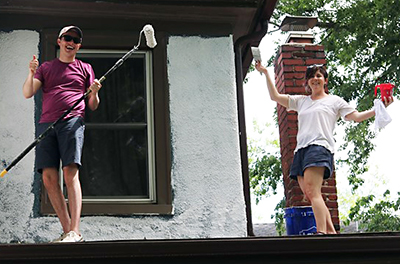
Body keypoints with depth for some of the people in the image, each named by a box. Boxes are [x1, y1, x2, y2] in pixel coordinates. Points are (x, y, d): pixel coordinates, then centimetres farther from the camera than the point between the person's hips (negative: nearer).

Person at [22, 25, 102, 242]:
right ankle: (66, 230, 0)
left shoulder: (85, 68, 19)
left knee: (70, 172, -18)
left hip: (72, 121, -2)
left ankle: (75, 231, -24)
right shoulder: (46, 67, 22)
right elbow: (27, 93, 10)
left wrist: (94, 92, -5)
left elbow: (93, 106, 17)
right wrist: (31, 73, -7)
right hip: (47, 124, 3)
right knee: (49, 177, -7)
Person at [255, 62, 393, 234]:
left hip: (320, 147, -6)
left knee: (312, 192, -24)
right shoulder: (301, 101, 27)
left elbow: (357, 116, 11)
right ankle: (331, 231, -4)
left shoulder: (334, 101, 16)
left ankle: (322, 232, -31)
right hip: (301, 149, 6)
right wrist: (265, 73, 21)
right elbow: (275, 96, 25)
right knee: (309, 196, -5)